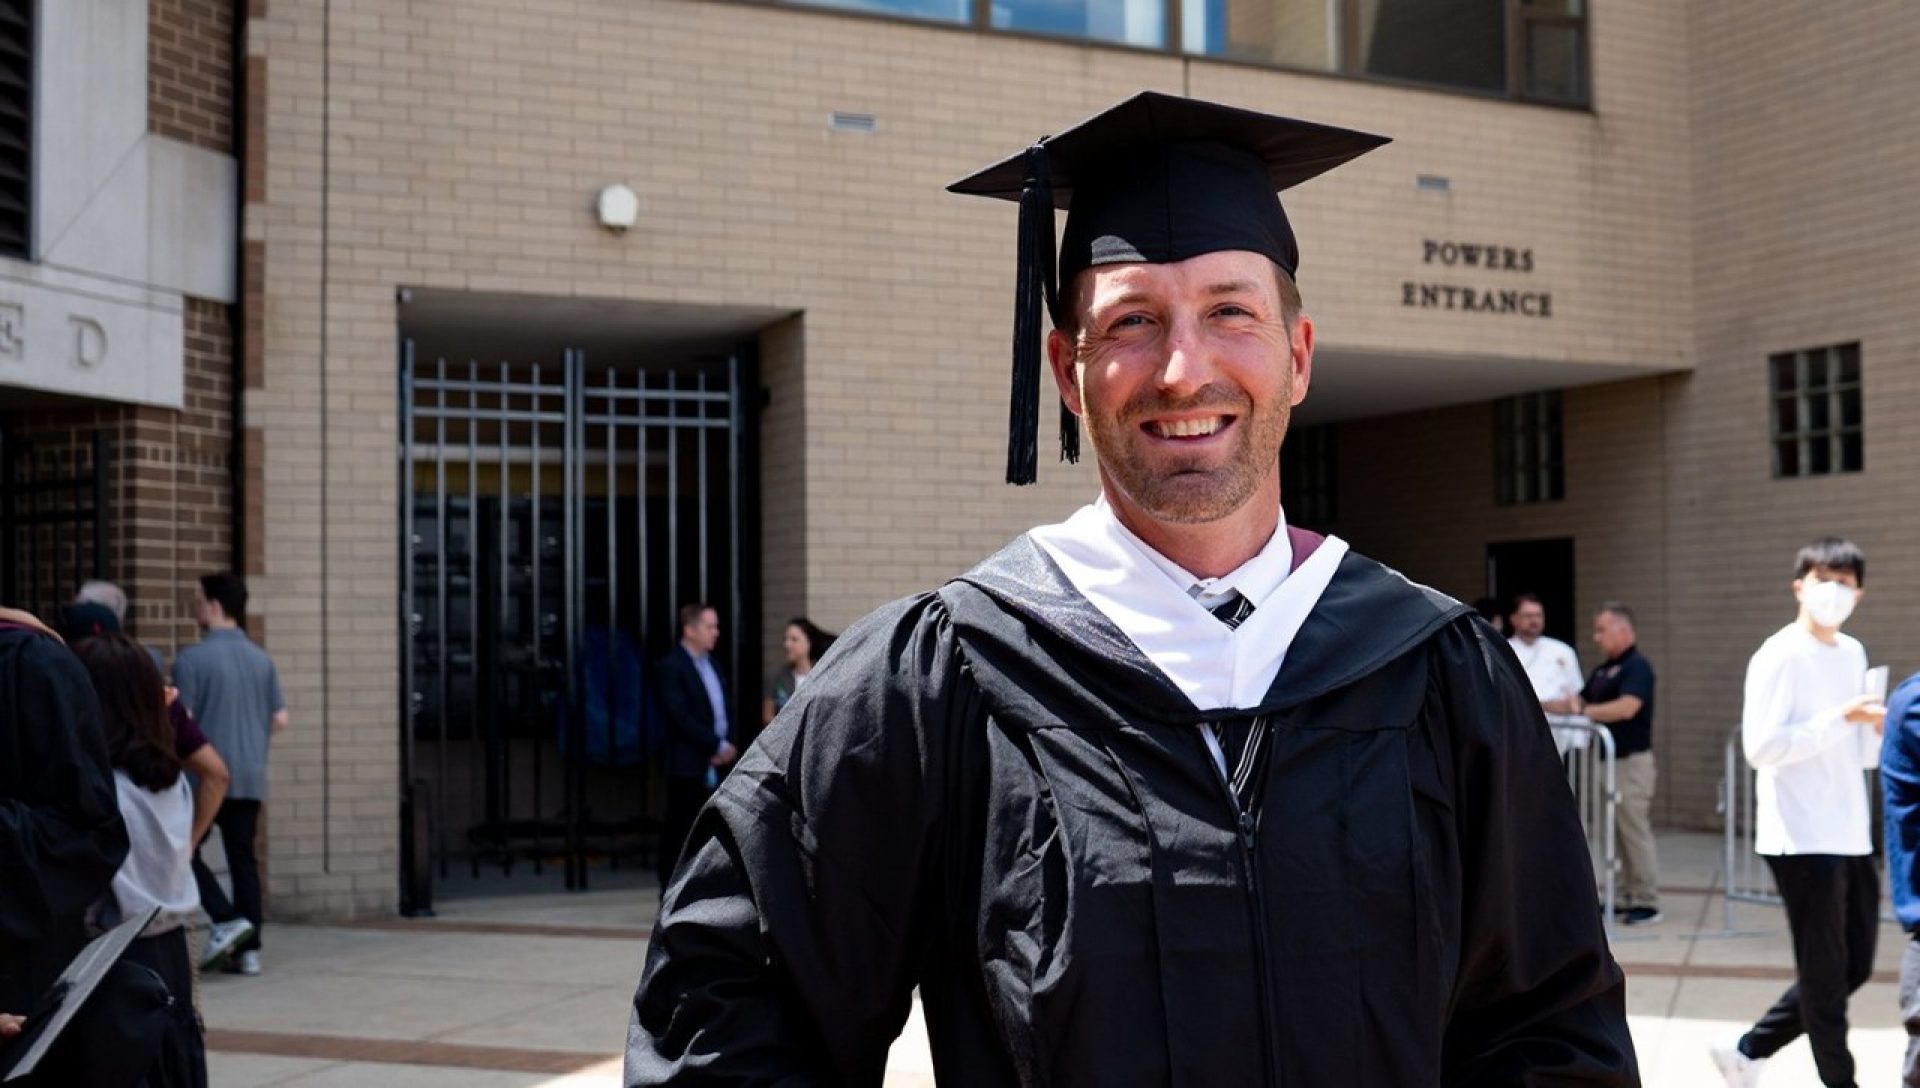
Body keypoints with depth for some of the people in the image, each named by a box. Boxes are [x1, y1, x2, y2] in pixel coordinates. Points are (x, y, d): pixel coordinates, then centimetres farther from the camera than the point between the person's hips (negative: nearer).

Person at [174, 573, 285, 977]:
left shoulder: (193, 659, -9)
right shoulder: (261, 659, 8)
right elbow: (279, 720, 8)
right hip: (251, 777, 5)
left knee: (185, 851, 7)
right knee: (244, 858, 8)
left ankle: (227, 920, -9)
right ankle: (248, 949, 5)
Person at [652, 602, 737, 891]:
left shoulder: (711, 663, 17)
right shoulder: (671, 666, -9)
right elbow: (680, 717, -17)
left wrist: (727, 744, -1)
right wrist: (717, 745, -14)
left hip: (716, 765, 7)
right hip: (689, 766, -7)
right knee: (679, 834, -2)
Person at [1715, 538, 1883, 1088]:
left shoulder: (1853, 653, 15)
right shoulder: (1780, 655, -10)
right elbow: (1761, 746, -20)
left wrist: (1876, 728, -1)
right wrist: (1840, 719, -22)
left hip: (1852, 837, 8)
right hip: (1802, 838, -8)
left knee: (1854, 966, 14)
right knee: (1824, 972, -1)